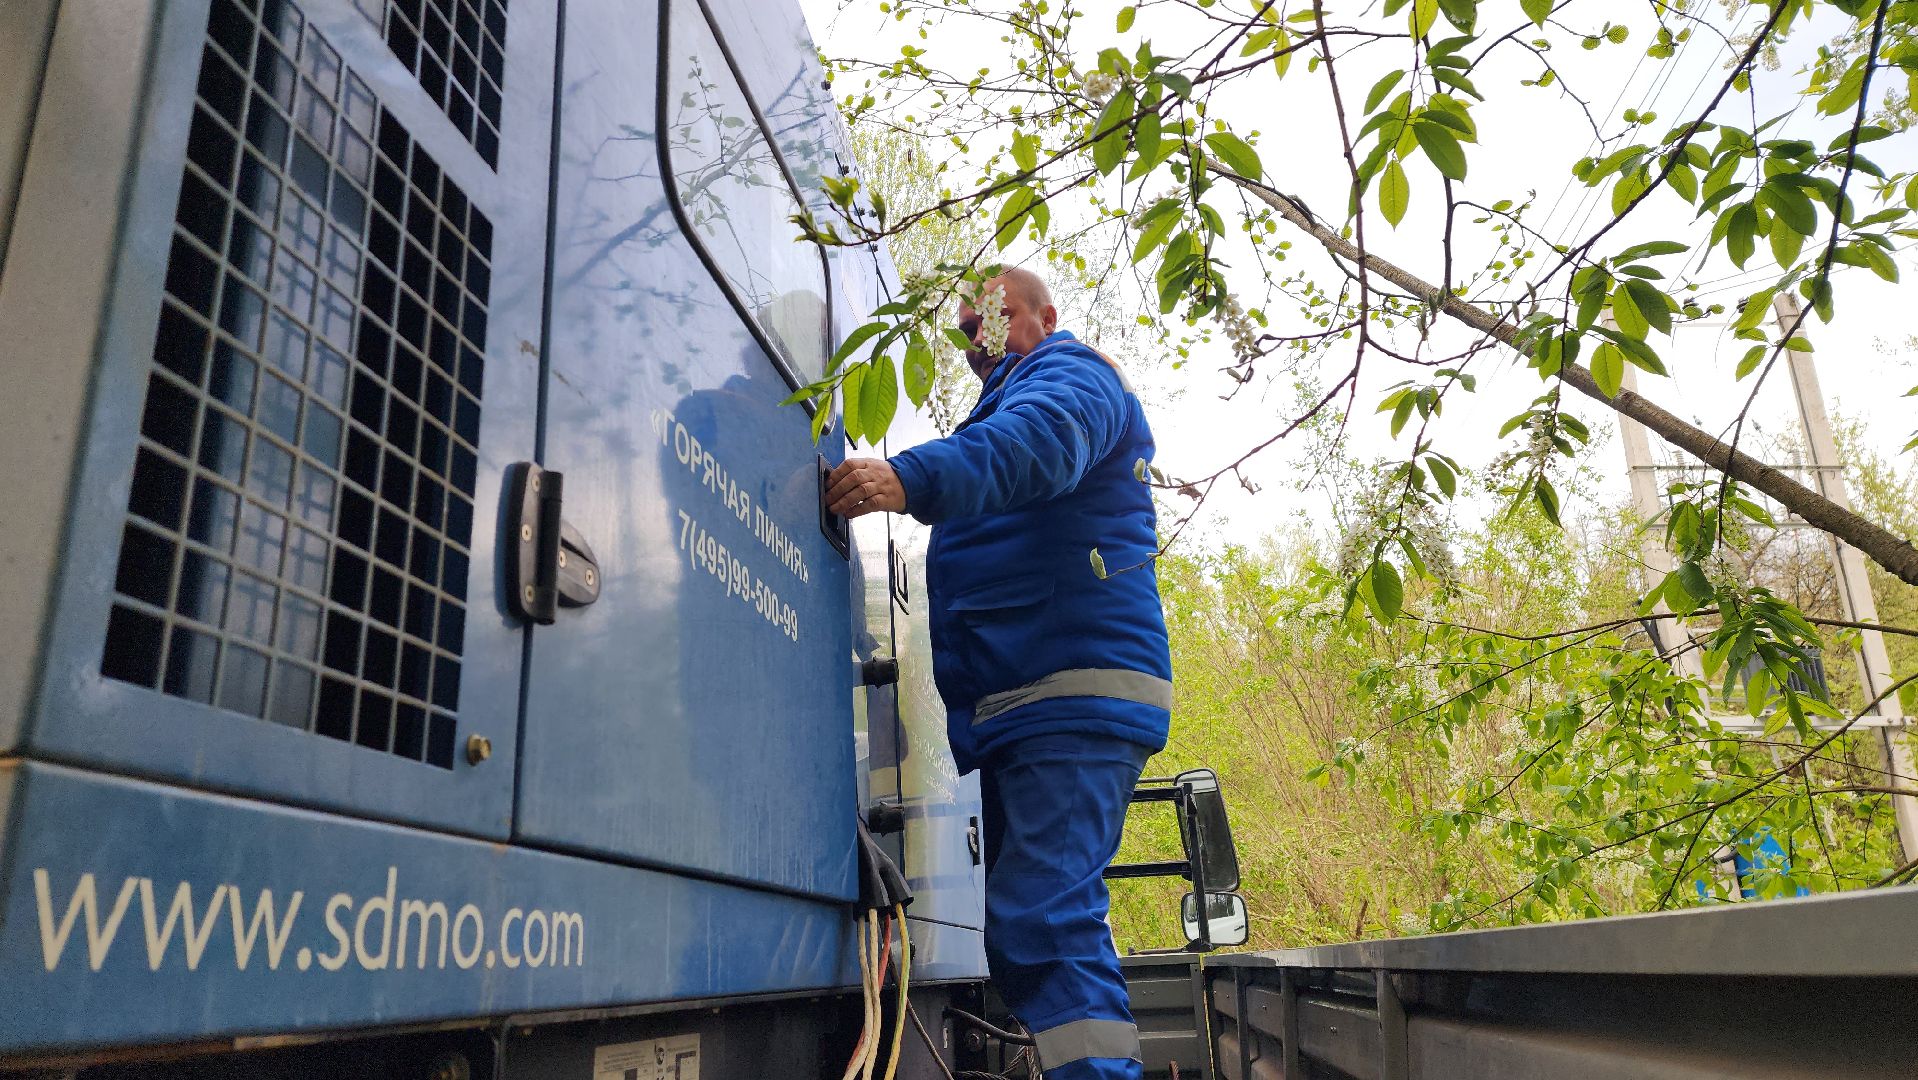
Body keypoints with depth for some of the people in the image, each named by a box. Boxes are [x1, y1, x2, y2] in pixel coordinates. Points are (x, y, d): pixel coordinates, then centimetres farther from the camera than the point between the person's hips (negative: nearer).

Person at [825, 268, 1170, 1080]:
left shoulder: (1071, 373, 1)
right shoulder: (1003, 398, 31)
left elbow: (1040, 441, -24)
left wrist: (912, 477, -39)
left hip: (1077, 699, -10)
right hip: (1015, 704, 10)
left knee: (1043, 921, -20)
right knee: (1033, 922, 11)